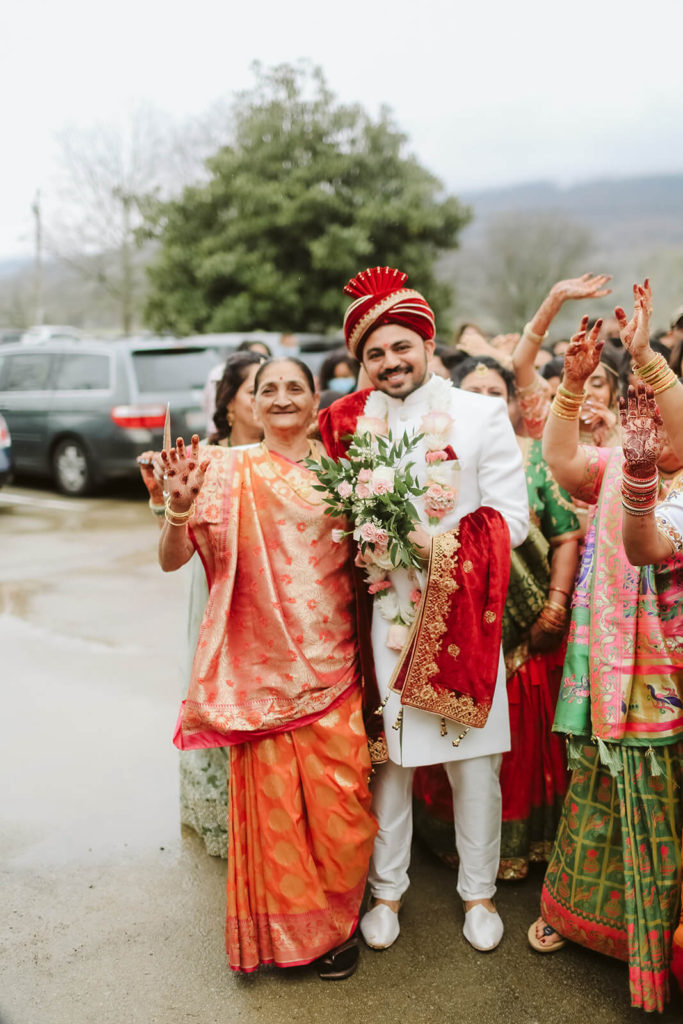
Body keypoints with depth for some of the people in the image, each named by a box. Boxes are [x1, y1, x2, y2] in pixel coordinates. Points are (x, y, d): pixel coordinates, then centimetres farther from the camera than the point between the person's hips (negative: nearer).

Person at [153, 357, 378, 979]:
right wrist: (180, 504, -25)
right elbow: (172, 559, -7)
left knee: (340, 798, 5)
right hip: (264, 664, -3)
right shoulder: (230, 471, -2)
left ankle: (335, 921, 30)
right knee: (273, 795, 4)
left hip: (332, 664, 3)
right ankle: (288, 931, 26)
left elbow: (358, 556, 19)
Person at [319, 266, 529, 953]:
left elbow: (511, 519, -6)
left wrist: (439, 544, -17)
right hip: (382, 612, 2)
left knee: (473, 755, 9)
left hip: (461, 613, -1)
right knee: (388, 754, 11)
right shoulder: (346, 423, 4)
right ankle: (386, 889, 31)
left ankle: (478, 891, 31)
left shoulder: (481, 417, -2)